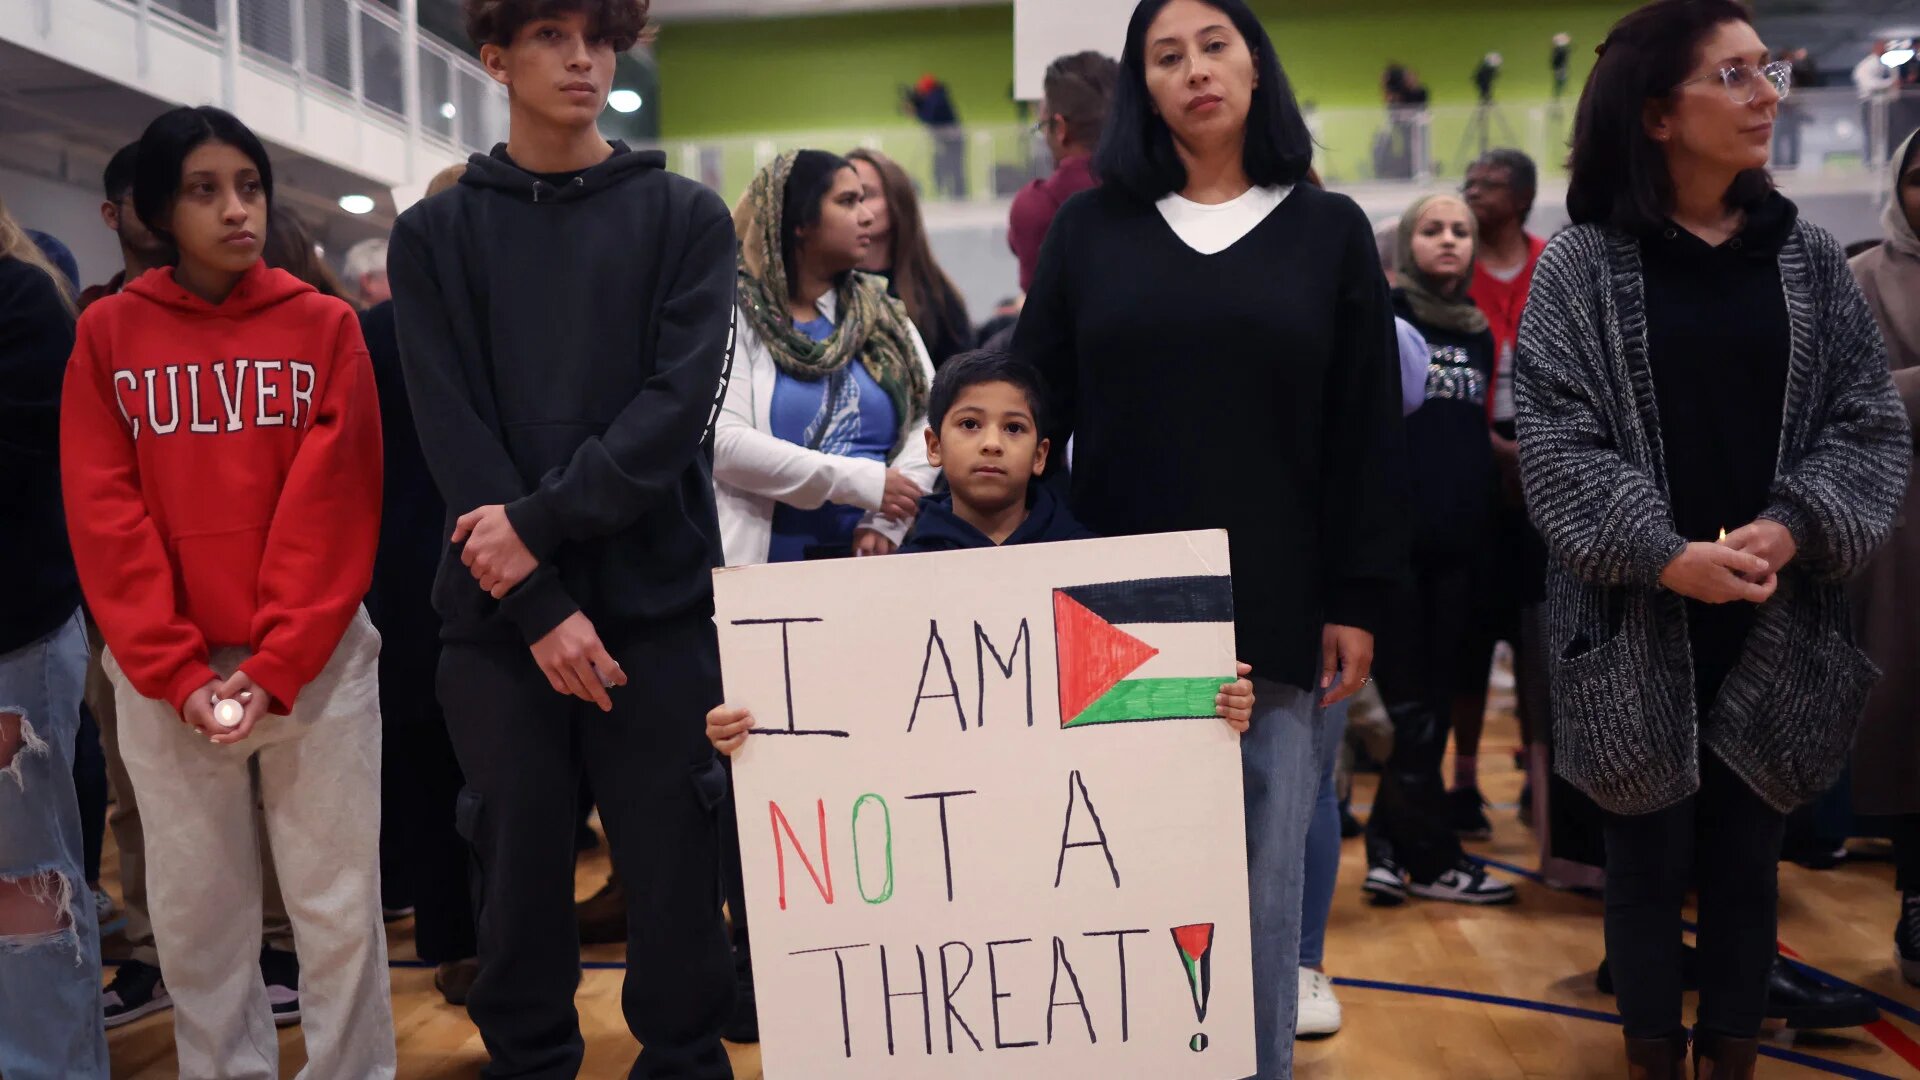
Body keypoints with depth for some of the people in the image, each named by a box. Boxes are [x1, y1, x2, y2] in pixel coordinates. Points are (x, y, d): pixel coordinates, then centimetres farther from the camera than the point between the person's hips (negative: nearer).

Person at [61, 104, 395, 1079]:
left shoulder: (324, 325, 2)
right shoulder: (108, 333, 5)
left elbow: (336, 504, -4)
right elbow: (103, 516, -1)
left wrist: (275, 663, -12)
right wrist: (176, 671, -10)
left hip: (318, 663, -1)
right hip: (163, 679, 1)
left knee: (339, 905, 4)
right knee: (194, 913, 9)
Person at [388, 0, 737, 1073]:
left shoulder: (687, 217, 7)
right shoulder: (436, 235, 9)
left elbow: (680, 401, -5)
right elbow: (452, 430, -1)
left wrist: (542, 523, -14)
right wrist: (542, 604, -11)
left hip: (660, 602, -1)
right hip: (499, 614, 1)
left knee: (676, 867, 5)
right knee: (522, 866, 9)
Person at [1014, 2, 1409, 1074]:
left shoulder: (1330, 231, 6)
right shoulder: (1089, 229, 7)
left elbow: (1367, 433, 4)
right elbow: (1033, 411, 6)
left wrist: (1359, 598, -2)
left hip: (1278, 615, 0)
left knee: (1261, 878, 8)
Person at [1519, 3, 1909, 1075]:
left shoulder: (1809, 258, 6)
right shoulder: (1582, 266, -4)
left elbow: (1872, 423, 3)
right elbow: (1559, 443, -9)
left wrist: (1792, 528, -15)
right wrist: (1666, 555, -20)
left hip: (1777, 624, 3)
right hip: (1636, 625, -2)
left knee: (1748, 853, 12)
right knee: (1650, 854, 8)